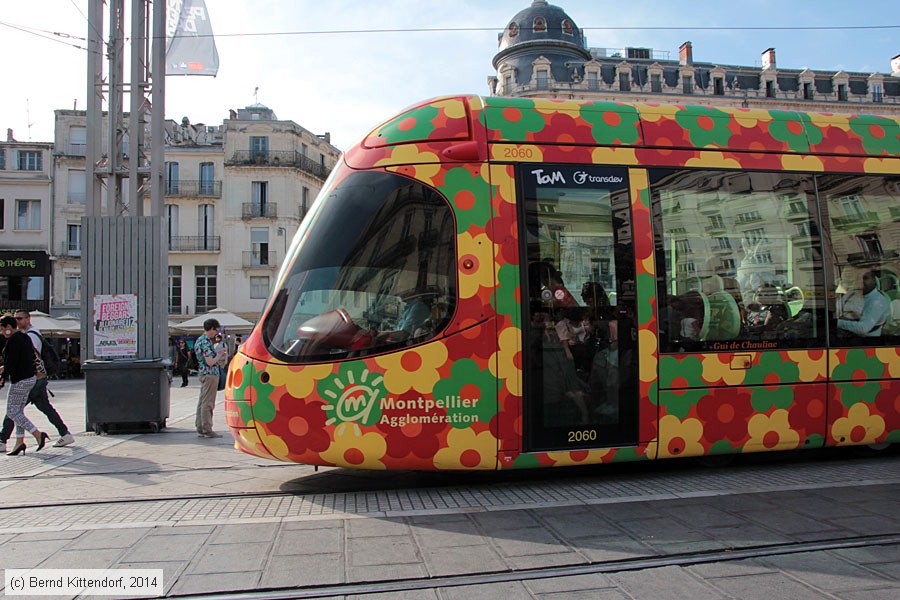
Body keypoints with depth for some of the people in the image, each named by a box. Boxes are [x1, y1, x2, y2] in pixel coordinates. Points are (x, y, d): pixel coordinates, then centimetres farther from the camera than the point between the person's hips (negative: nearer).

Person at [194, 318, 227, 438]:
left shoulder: (199, 340, 14)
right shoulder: (206, 342, -18)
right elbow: (210, 362, -21)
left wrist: (217, 353, 16)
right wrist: (220, 355, -6)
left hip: (203, 373, 10)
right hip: (210, 374, -10)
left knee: (202, 402, 12)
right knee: (208, 403, -6)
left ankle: (200, 428, 18)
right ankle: (207, 430, -2)